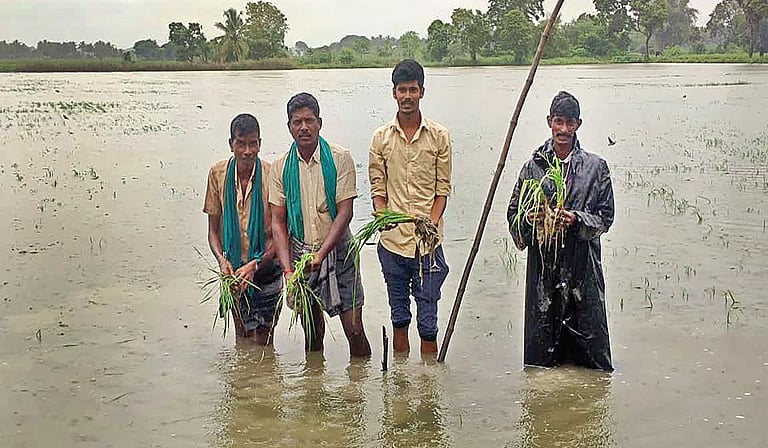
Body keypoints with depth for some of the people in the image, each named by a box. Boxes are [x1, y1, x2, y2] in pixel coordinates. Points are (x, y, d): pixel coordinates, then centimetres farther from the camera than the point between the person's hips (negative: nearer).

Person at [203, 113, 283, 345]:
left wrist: (255, 265, -21)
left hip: (266, 267, -3)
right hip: (233, 267, 3)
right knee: (241, 335, 17)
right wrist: (222, 259, -14)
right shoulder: (218, 173, -4)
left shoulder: (271, 176, -14)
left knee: (263, 340, 4)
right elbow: (213, 228, 3)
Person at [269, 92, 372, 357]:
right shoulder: (281, 167, 0)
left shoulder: (339, 159, -7)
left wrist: (320, 255, -21)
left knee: (354, 330, -3)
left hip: (337, 251, -2)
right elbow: (278, 222, -2)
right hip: (299, 253, 2)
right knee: (312, 333, 12)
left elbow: (345, 212, -11)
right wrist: (287, 269, -13)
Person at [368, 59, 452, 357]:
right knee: (398, 317, 13)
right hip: (392, 241, 2)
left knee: (428, 323, 0)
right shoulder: (381, 138, 5)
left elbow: (443, 190, 1)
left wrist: (431, 224, -16)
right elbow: (378, 189, 6)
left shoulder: (439, 136, 1)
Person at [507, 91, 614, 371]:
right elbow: (514, 211, 9)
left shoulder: (595, 166, 4)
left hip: (582, 267, -1)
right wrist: (529, 219, -13)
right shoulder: (534, 166, 7)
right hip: (542, 266, 1)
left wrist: (577, 220, -16)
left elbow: (606, 216, 3)